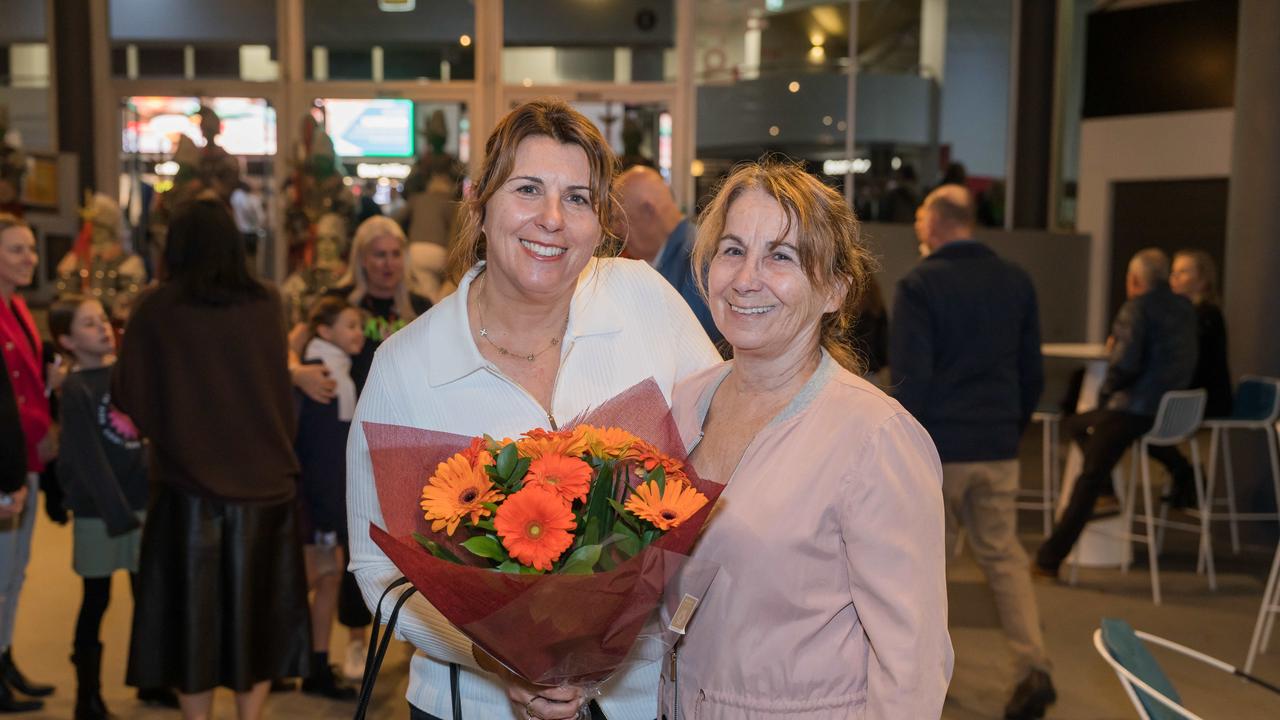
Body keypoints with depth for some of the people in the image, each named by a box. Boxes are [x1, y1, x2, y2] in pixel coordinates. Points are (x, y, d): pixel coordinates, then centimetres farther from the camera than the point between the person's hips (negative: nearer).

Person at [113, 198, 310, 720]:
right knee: (255, 606, 13)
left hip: (189, 481, -1)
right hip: (264, 478, 2)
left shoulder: (157, 309, -8)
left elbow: (126, 393, -2)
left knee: (192, 607, 11)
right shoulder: (267, 305, -4)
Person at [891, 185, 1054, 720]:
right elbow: (1033, 371, 11)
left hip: (938, 446, -4)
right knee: (1003, 554, 12)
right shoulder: (1016, 281, 7)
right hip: (999, 448, 4)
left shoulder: (919, 285, -9)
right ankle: (1034, 667, 0)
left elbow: (911, 378, -13)